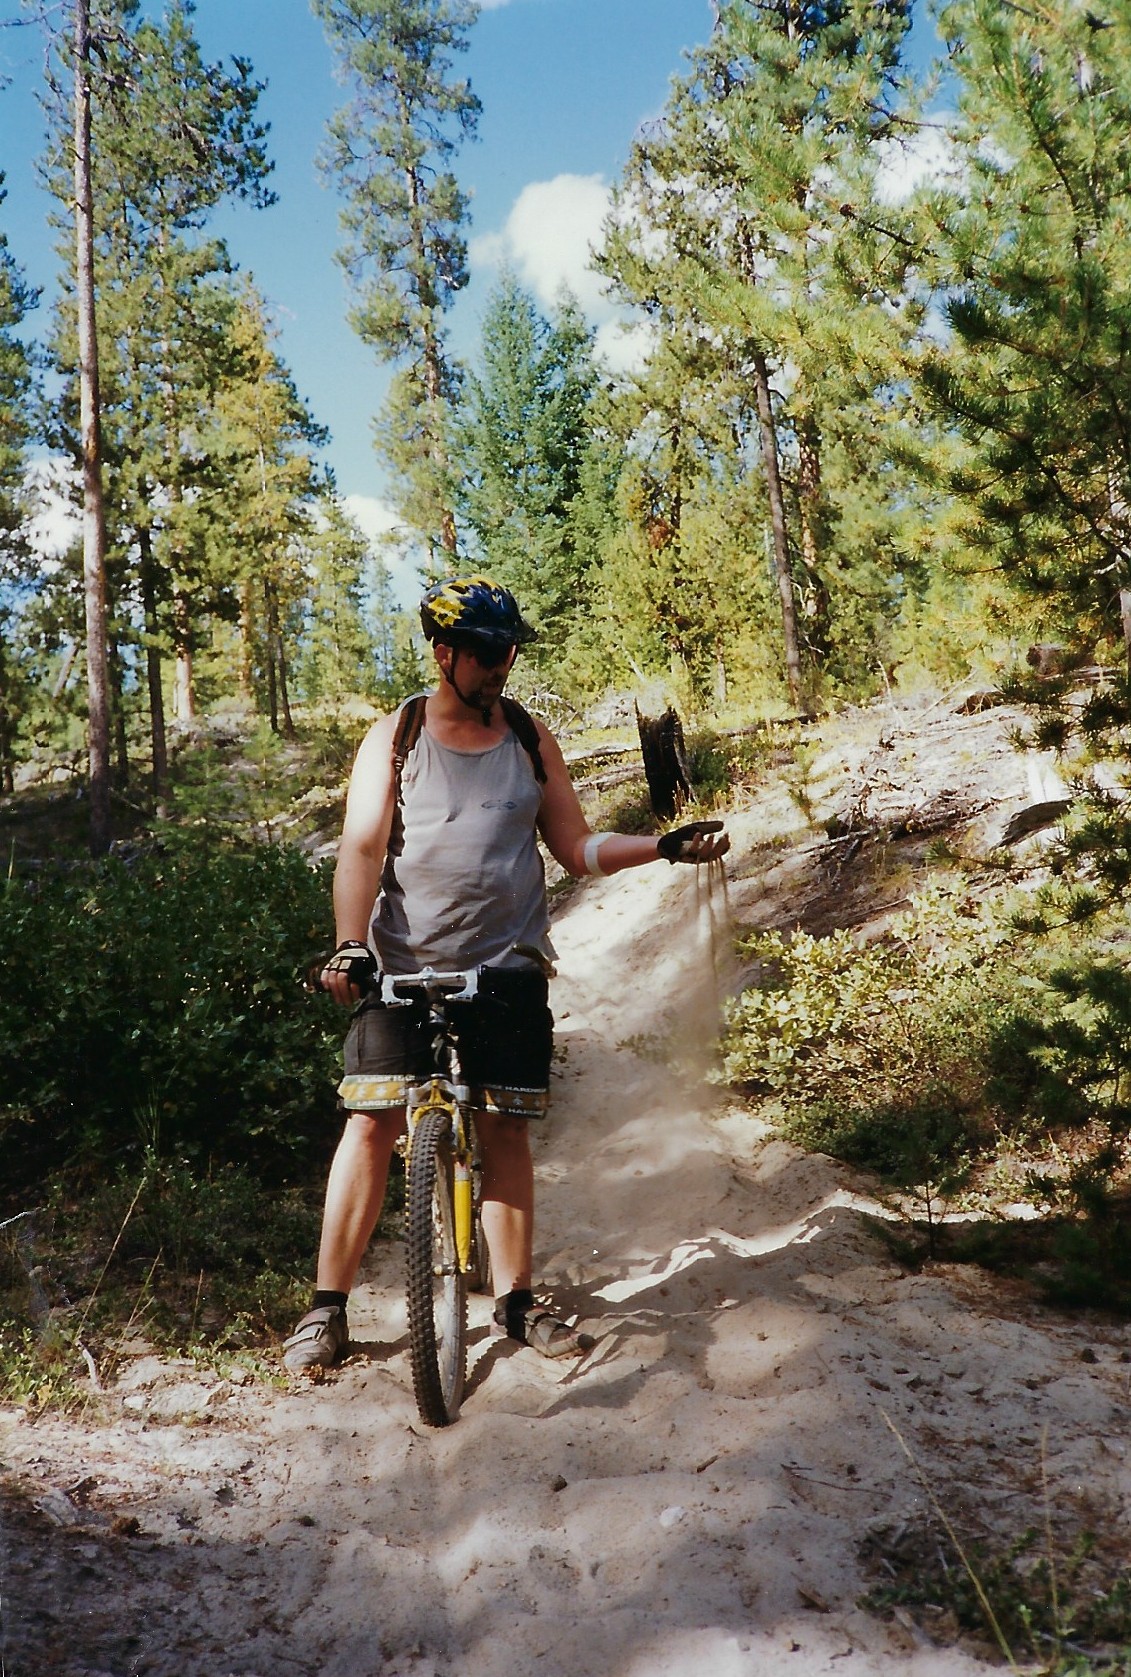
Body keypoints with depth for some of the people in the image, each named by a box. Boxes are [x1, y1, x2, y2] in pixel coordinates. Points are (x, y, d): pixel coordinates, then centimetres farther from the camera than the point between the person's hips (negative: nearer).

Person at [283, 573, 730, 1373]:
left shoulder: (531, 738, 8)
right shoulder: (395, 737, 1)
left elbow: (577, 848, 10)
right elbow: (363, 845, -8)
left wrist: (667, 845, -3)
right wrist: (350, 944, -22)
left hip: (507, 965, 2)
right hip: (403, 963, -2)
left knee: (505, 1127, 4)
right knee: (373, 1122, -5)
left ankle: (518, 1299, 19)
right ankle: (329, 1309, 6)